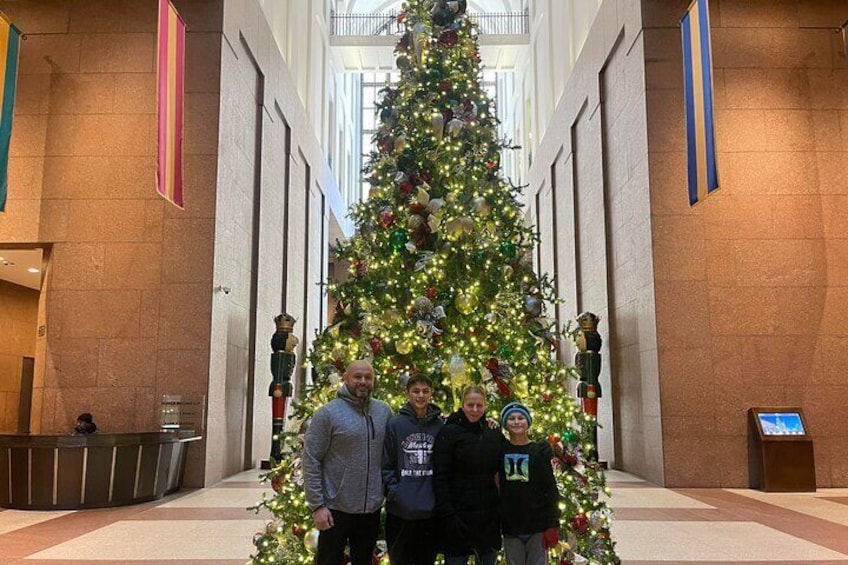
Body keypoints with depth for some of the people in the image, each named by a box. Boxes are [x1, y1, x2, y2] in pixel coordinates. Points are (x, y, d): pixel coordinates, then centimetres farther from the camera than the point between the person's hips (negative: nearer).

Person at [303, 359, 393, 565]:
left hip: (372, 508, 4)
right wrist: (317, 505, -13)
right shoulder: (328, 413, -11)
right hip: (336, 508, -4)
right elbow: (311, 461, -11)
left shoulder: (384, 411, 2)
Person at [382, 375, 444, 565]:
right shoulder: (395, 424, -3)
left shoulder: (439, 426, 5)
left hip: (431, 509, 2)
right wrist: (393, 491, -13)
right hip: (401, 509, -2)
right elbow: (386, 464, -3)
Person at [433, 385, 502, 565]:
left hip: (489, 516, 5)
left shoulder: (495, 436, 9)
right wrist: (448, 515, -17)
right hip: (459, 515, -5)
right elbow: (440, 477, -11)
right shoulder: (449, 433, -7)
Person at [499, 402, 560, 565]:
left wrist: (553, 525, -8)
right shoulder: (500, 450, 4)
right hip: (510, 526, 2)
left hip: (537, 525, -1)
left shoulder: (540, 450, -1)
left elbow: (551, 490, -2)